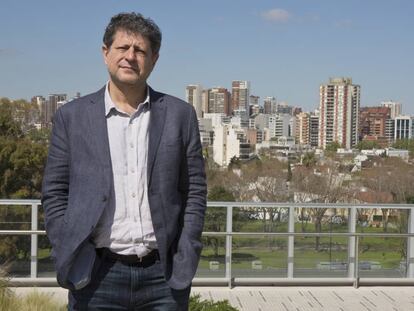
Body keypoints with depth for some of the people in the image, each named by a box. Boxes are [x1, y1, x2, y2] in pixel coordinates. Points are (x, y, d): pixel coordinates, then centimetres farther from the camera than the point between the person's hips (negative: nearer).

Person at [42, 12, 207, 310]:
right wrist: (70, 260, -3)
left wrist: (185, 261, -2)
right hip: (96, 275, 0)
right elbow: (54, 193, 5)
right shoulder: (72, 116, 4)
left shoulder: (180, 114, 5)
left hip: (164, 274, 1)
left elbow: (195, 191, 5)